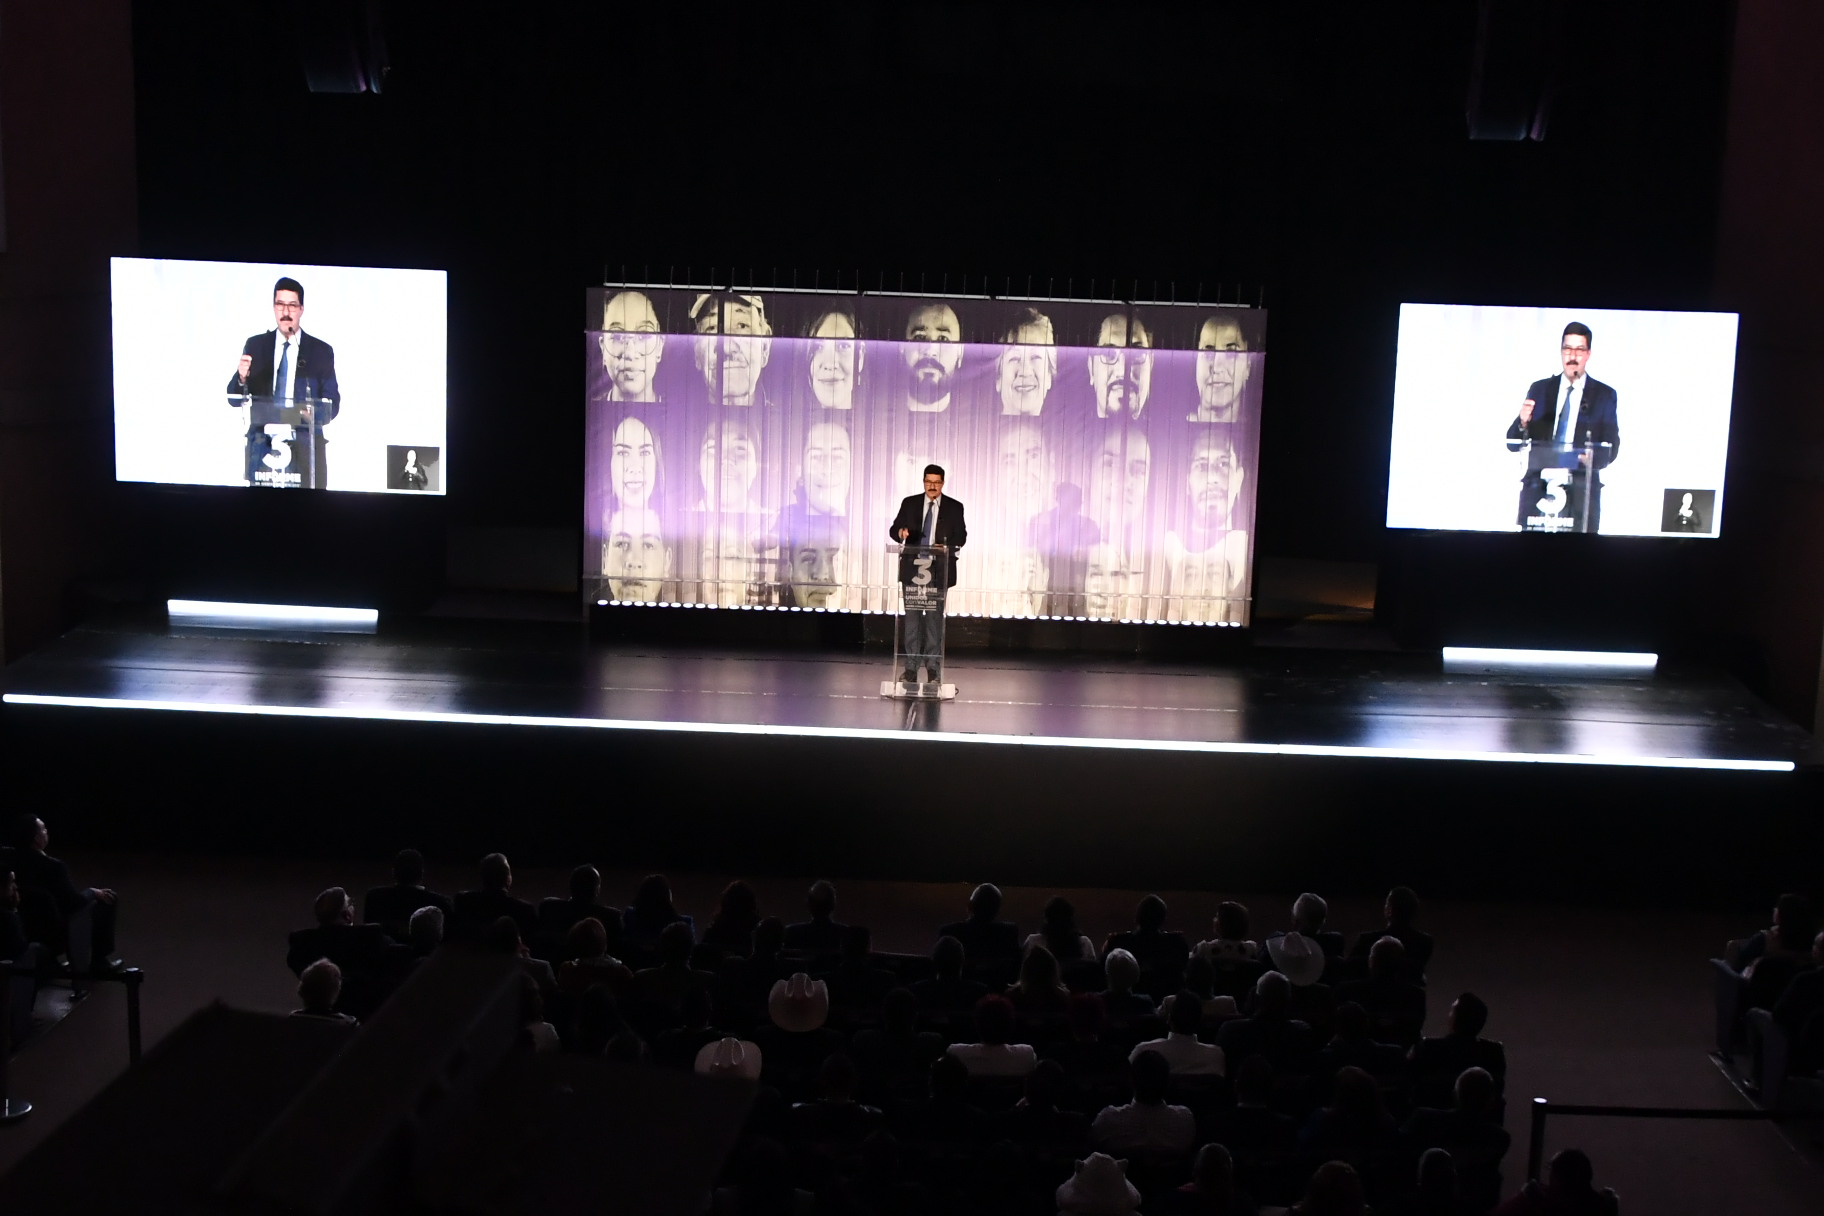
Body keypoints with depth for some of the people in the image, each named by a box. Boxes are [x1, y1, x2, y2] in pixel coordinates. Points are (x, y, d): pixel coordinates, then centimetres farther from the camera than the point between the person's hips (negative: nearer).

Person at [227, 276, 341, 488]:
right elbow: (234, 399, 7)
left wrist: (311, 414, -18)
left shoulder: (321, 351, 6)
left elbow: (332, 406, 4)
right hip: (262, 445, 1)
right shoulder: (255, 346, 10)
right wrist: (241, 378, -15)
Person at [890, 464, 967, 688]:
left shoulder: (954, 507, 2)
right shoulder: (909, 503, 6)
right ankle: (911, 667, 5)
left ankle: (933, 668, 6)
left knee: (935, 618, 2)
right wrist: (900, 532, -21)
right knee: (912, 618, 2)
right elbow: (894, 529, 3)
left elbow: (961, 536, 0)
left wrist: (946, 546, -20)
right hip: (912, 569, 1)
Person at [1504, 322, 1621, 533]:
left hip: (1581, 493, -1)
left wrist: (1591, 458, -20)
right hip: (1538, 489, 1)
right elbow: (1513, 444, 8)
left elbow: (1611, 447, 2)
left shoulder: (1604, 395, 8)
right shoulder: (1539, 389, 12)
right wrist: (1522, 423, -14)